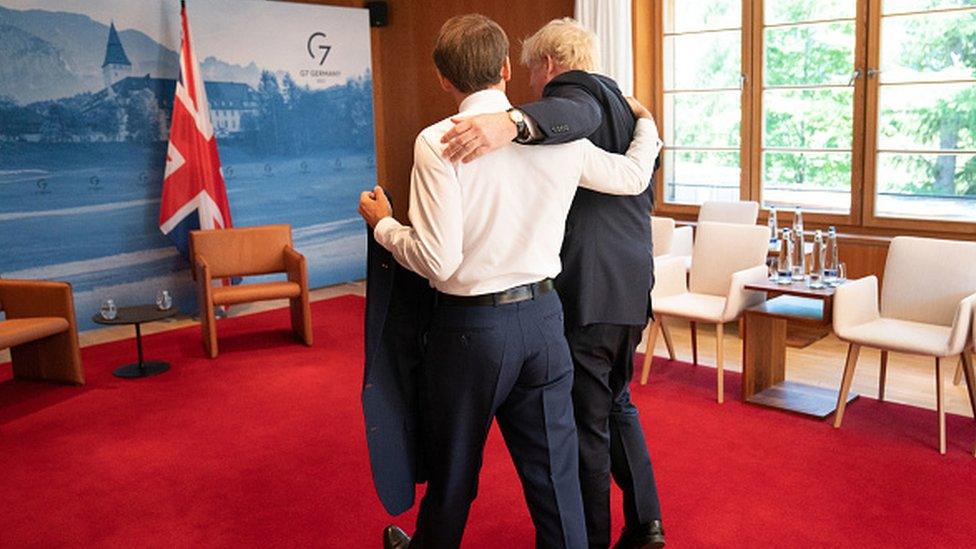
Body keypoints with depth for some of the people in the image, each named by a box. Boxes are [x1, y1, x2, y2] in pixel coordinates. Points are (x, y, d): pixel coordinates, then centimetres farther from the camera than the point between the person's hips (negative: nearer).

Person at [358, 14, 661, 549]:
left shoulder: (437, 142, -15)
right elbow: (634, 175, 17)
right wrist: (645, 122, 37)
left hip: (472, 324, -3)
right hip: (543, 318, 4)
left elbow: (438, 260, -19)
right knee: (554, 470, 14)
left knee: (453, 470, 19)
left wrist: (383, 224, 0)